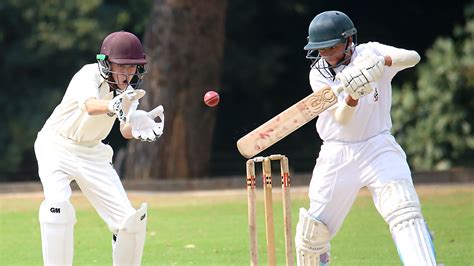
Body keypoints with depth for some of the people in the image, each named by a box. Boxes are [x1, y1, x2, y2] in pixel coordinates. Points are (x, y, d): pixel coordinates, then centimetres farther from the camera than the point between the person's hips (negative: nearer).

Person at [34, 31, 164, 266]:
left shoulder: (130, 87, -6)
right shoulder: (89, 75, -25)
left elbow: (125, 130, -20)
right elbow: (91, 106, -48)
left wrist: (137, 128, -43)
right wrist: (113, 106, -69)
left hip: (92, 154, 5)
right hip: (58, 147, -5)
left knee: (130, 219, -3)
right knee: (58, 206, -30)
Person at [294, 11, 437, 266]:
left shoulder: (369, 53, -5)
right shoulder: (319, 74, -3)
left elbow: (413, 57, -21)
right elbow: (341, 118, -15)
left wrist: (384, 62, -40)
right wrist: (352, 97, -36)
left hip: (379, 149, -2)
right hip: (337, 155, 2)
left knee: (405, 213, -23)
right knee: (312, 232, 2)